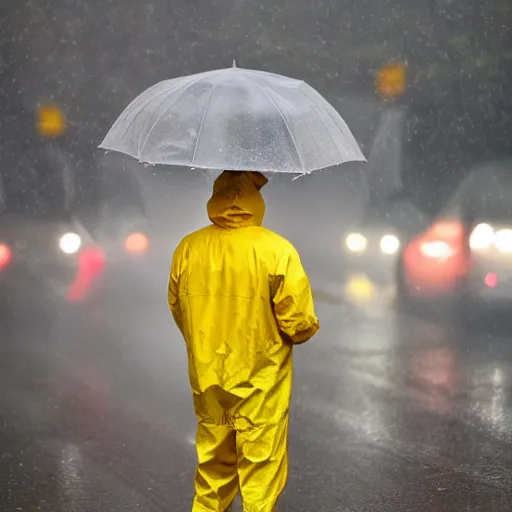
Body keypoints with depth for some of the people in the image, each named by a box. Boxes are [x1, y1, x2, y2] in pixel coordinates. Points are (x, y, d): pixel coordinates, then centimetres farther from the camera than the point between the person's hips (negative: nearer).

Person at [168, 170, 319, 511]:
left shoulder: (188, 249, -6)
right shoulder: (276, 250, -17)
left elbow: (177, 310, 8)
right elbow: (299, 324, -15)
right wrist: (309, 328, 9)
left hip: (207, 380, 4)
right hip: (259, 385, -4)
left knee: (212, 470, 19)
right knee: (260, 480, 7)